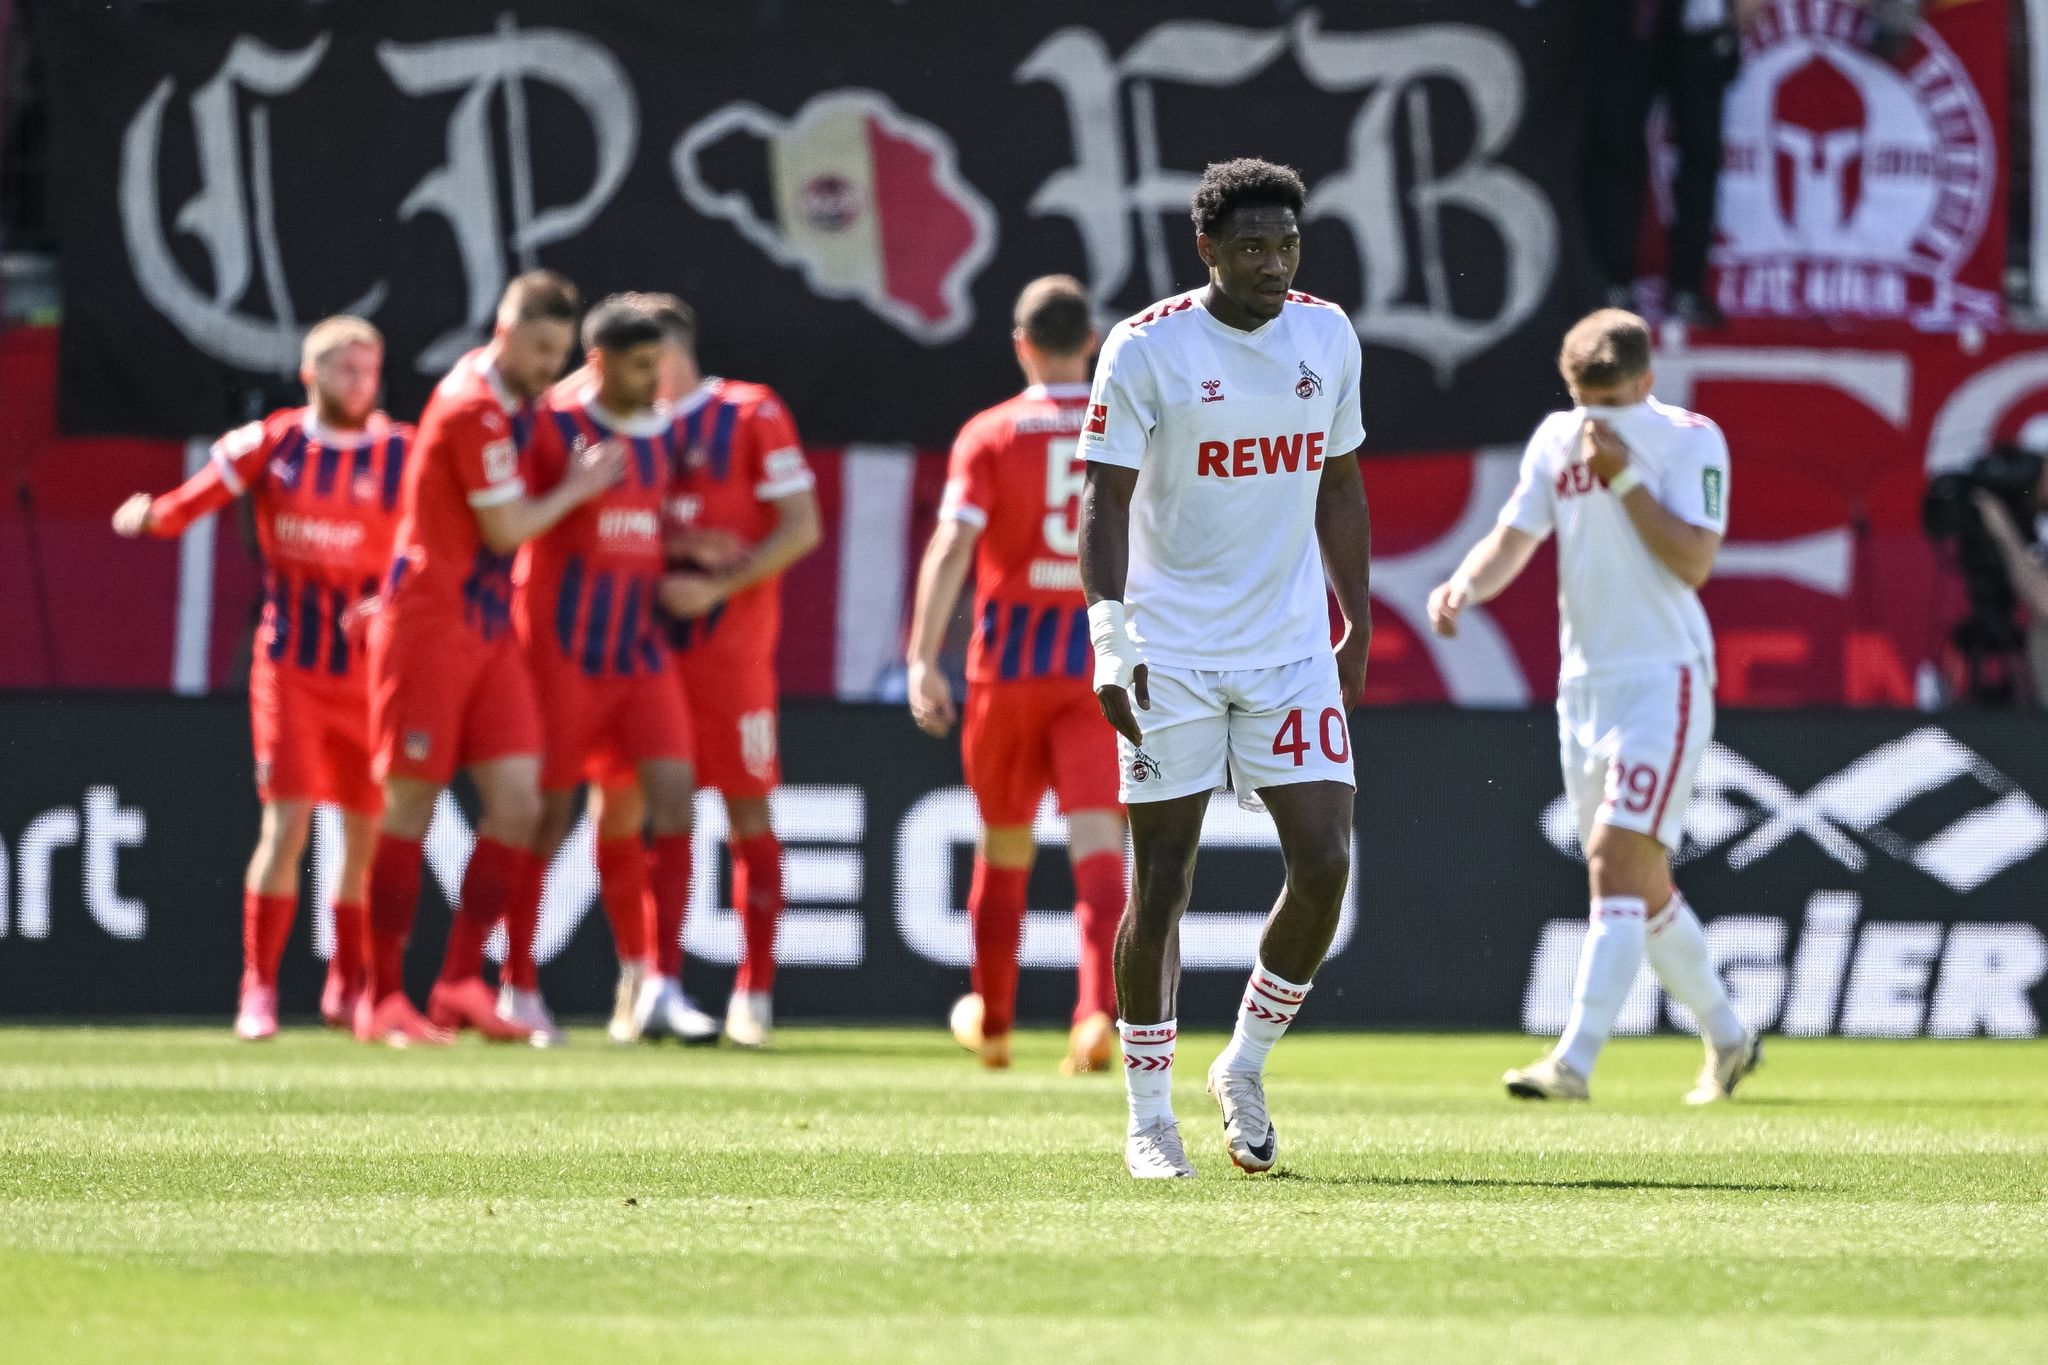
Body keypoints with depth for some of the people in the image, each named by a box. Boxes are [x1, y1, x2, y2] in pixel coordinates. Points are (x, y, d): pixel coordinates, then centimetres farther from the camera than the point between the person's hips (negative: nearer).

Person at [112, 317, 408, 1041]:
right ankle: (258, 991, -5)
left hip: (371, 664, 1)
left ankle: (347, 990, 21)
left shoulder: (404, 455, -2)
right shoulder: (271, 444, -1)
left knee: (370, 831, 5)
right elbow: (192, 501, 1)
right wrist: (149, 515, -20)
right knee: (287, 824, -10)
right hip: (290, 663, -1)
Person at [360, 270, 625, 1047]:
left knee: (518, 805, -2)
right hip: (429, 627, -8)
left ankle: (460, 983, 3)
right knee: (410, 808, -4)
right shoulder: (474, 407, -16)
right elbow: (505, 529, -13)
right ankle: (383, 999, 1)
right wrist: (577, 488, 0)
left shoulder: (511, 400, 11)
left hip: (489, 629, 8)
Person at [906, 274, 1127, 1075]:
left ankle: (991, 1020, 29)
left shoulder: (991, 435, -3)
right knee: (1096, 844, -8)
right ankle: (1098, 1013, -28)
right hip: (1106, 663, 0)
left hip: (1009, 665, 0)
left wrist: (923, 660, -18)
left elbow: (952, 545, -14)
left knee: (1005, 843, 16)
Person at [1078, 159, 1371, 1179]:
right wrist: (1110, 643, -20)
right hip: (1171, 656, -4)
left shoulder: (1328, 337, 6)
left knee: (1324, 864, -7)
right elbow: (1105, 503, -9)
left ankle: (1245, 1067, 13)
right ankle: (1149, 1115, 10)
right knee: (1161, 884, -1)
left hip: (1292, 652, 4)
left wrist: (1358, 627, 16)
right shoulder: (1145, 350, -8)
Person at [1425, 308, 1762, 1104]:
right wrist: (1463, 585, -15)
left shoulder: (1689, 441, -8)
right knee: (1642, 888, 12)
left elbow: (1694, 561, -17)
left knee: (1615, 861, -17)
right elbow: (1513, 538, 5)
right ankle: (1728, 1042, 29)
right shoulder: (1555, 441, 8)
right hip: (1583, 684, 7)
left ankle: (1574, 1063, -23)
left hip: (1663, 680, -7)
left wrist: (1623, 475, -19)